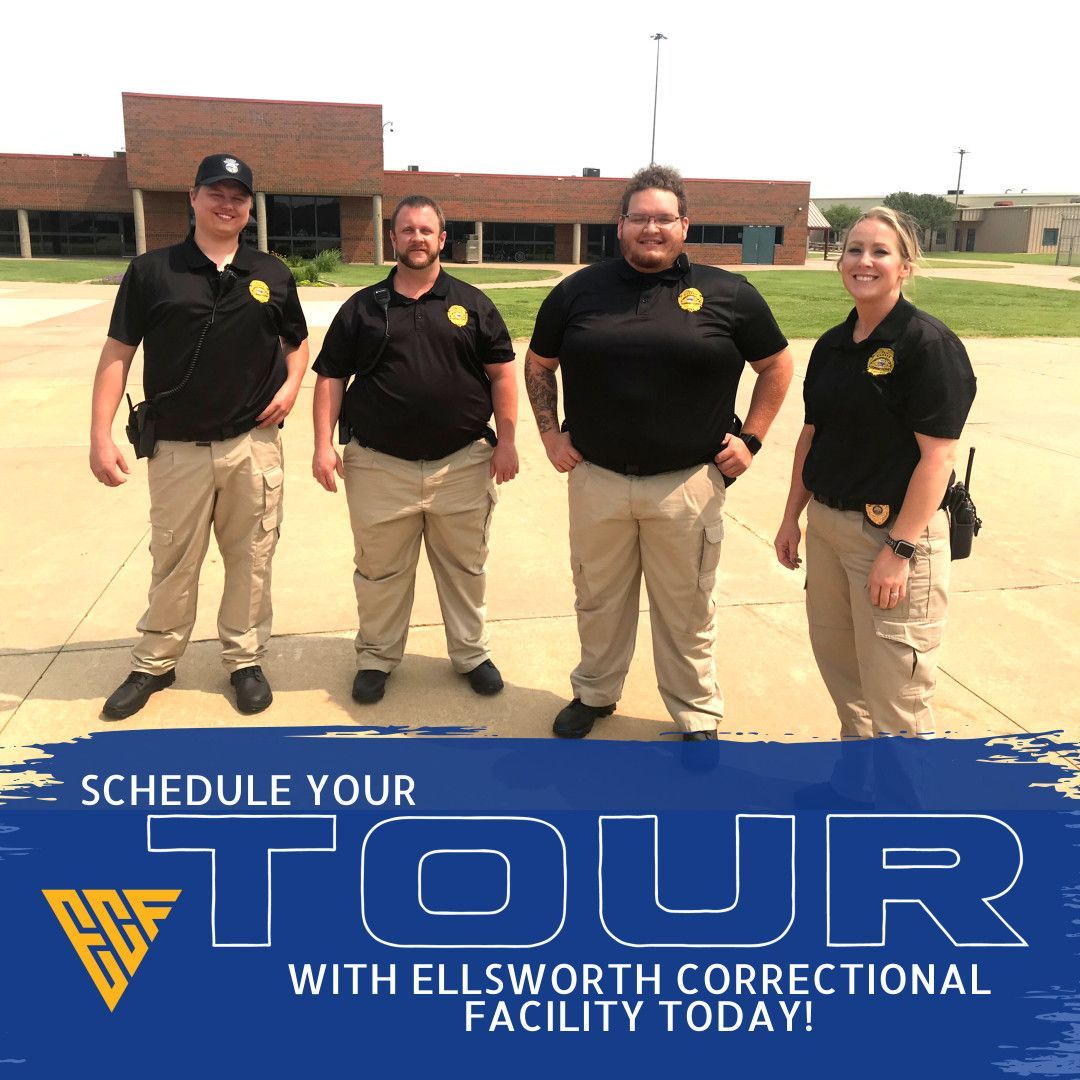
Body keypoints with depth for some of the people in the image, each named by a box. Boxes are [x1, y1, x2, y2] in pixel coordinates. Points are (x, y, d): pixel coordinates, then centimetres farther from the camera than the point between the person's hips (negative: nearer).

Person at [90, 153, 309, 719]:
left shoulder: (272, 274, 6)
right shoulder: (151, 271, -1)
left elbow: (297, 342, 18)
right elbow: (118, 353, -1)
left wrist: (291, 385, -3)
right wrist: (100, 435, -9)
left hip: (254, 445, 1)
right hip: (177, 447, -1)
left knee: (251, 560, 8)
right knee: (173, 562, 9)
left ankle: (245, 660, 24)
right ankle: (153, 664, 27)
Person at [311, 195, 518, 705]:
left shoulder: (471, 304, 6)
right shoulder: (361, 308, 6)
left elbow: (502, 373, 5)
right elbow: (331, 378, 6)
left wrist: (506, 441, -3)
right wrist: (323, 445, -2)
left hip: (462, 464, 0)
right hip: (380, 466, 0)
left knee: (465, 567, 12)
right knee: (379, 572, 10)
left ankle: (471, 653, 29)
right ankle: (376, 657, 27)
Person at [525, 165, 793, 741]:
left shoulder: (728, 294, -1)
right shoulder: (578, 291, 4)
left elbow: (777, 367, 9)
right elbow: (538, 366, 16)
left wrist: (750, 439, 3)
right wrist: (551, 434, 8)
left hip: (688, 484, -1)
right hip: (596, 480, 2)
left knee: (687, 609, 9)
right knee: (598, 600, 16)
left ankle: (698, 715, 27)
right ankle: (594, 693, 37)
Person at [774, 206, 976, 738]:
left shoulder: (929, 344, -13)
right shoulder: (832, 344, 9)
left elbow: (937, 455, -17)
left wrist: (900, 548, -20)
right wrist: (792, 517, 13)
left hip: (896, 530, -7)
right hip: (826, 524, 7)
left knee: (893, 685, 0)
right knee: (834, 655, 17)